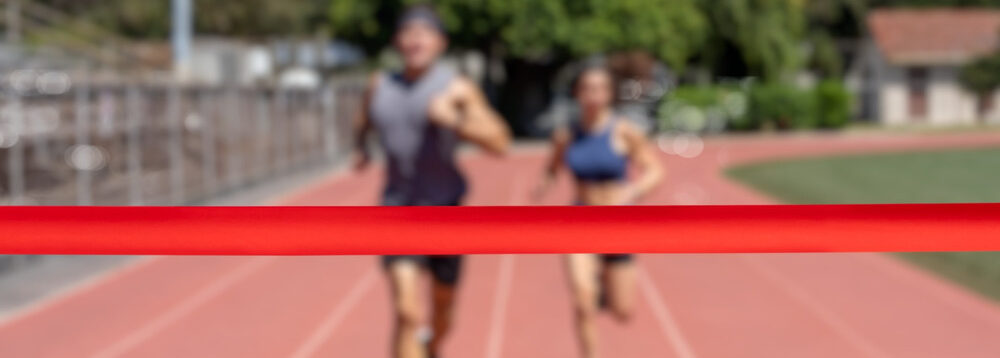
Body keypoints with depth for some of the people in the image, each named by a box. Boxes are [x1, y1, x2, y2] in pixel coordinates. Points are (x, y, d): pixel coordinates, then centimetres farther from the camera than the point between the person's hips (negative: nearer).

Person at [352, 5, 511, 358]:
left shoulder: (457, 88, -6)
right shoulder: (380, 86, 5)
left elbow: (500, 142, -12)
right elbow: (363, 124, 27)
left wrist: (454, 120, -24)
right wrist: (362, 148, 9)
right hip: (398, 206, 1)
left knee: (443, 304, 19)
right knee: (407, 312, -16)